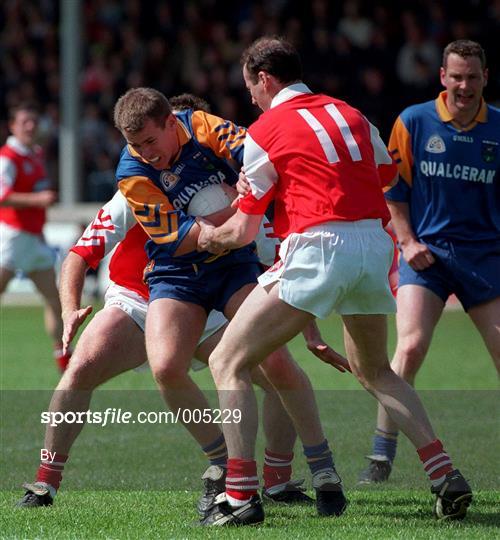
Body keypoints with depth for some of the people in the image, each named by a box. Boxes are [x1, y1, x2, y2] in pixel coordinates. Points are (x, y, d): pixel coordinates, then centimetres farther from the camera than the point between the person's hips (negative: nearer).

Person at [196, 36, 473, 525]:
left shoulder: (266, 130, 2)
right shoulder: (350, 114, 18)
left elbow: (243, 231, 4)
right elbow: (388, 177, 24)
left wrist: (210, 236, 25)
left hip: (318, 248, -6)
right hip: (375, 245, 7)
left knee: (227, 362, 2)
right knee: (374, 371, 26)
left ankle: (241, 496, -10)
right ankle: (445, 475, 11)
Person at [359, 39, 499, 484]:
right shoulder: (414, 122, -1)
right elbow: (393, 188, 5)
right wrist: (407, 241, -4)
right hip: (427, 253, -2)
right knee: (410, 347, -18)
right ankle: (382, 456, -10)